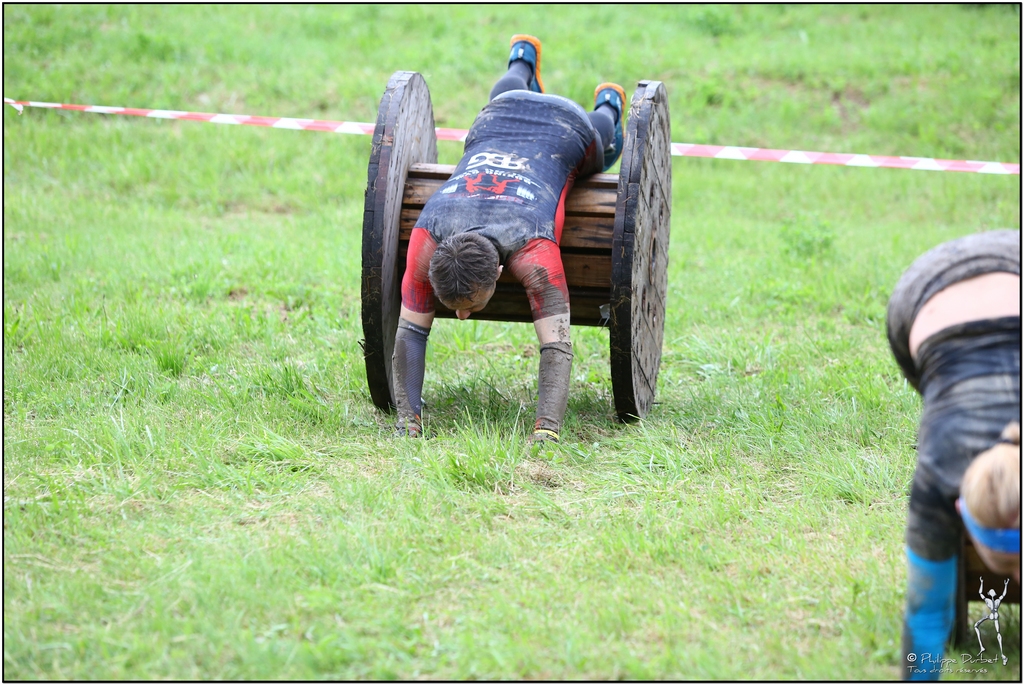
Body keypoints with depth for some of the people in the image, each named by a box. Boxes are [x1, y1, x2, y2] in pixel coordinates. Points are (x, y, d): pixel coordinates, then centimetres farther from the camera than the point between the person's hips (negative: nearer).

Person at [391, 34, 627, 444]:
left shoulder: (532, 254, -48)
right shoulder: (426, 241, -40)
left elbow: (557, 346, -52)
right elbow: (410, 332, -34)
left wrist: (545, 433, -63)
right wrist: (407, 418, -43)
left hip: (569, 129, -2)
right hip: (498, 121, 2)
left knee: (602, 146, 35)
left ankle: (608, 106, 67)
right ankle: (524, 59, 71)